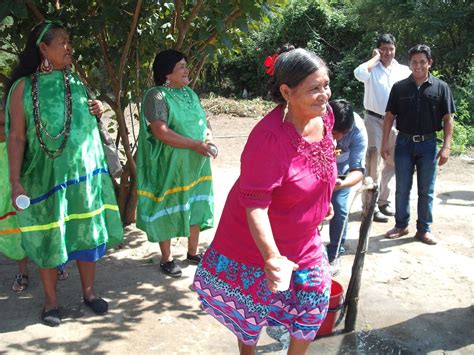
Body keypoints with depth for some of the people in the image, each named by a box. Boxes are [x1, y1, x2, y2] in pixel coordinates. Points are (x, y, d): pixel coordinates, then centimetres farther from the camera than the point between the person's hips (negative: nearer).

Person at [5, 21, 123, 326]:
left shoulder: (76, 82, 7)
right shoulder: (24, 87, -7)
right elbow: (16, 137, -9)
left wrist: (97, 112, -2)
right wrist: (16, 182, -13)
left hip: (84, 171, 4)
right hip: (47, 174, -4)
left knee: (87, 231, 11)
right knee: (49, 237, 6)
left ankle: (89, 292, 27)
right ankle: (51, 301, 22)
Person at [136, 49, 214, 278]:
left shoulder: (189, 93, 10)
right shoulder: (157, 96, -14)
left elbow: (204, 121, 14)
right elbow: (161, 132, -22)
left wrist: (209, 136, -9)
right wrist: (195, 144, -22)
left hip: (196, 164, 7)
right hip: (169, 166, -7)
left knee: (196, 206, 13)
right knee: (168, 209, 4)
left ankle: (193, 252, 30)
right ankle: (166, 259, 19)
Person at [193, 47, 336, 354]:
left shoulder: (325, 115, -9)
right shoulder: (269, 137, -33)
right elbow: (255, 204, -35)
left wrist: (324, 201, 22)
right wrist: (271, 257, -43)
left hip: (304, 241, 6)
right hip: (259, 242, -6)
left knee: (315, 302, 14)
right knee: (251, 309, 16)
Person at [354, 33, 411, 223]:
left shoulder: (403, 70, 7)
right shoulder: (372, 68, -4)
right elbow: (359, 73, -27)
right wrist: (375, 58, -13)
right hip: (374, 120, -5)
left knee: (392, 162, 13)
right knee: (373, 162, -6)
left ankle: (382, 200, 29)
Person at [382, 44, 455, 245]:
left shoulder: (440, 87, -1)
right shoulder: (399, 87, 1)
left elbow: (448, 119, 0)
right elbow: (389, 116, 4)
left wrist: (446, 146, -8)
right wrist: (385, 143, -1)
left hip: (428, 144, -1)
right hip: (404, 142, 1)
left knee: (426, 191, 7)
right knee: (402, 188, 8)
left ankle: (424, 229, 17)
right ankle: (401, 225, 22)